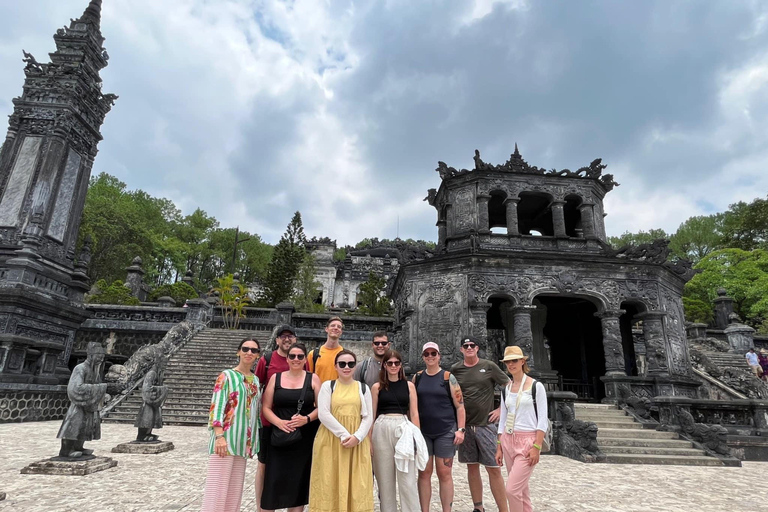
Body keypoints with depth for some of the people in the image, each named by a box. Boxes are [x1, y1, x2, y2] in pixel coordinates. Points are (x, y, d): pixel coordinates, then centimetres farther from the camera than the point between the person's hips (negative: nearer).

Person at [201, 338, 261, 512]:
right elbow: (216, 406, -12)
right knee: (217, 487, -3)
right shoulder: (227, 375, -5)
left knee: (235, 488, 11)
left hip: (244, 440, 6)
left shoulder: (256, 380, 12)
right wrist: (219, 436, -21)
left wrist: (255, 439, 13)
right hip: (226, 438, -6)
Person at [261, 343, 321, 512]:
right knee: (274, 480, -2)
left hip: (305, 438, 0)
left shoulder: (313, 379, 2)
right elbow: (266, 407, 3)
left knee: (298, 480, 6)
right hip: (280, 437, 1)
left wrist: (307, 419, -17)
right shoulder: (276, 377, 5)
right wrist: (279, 422, -14)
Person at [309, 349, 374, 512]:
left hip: (357, 441, 1)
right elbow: (323, 414, -7)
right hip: (331, 440, -1)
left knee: (356, 483, 3)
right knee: (331, 482, 2)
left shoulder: (363, 388, 8)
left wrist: (357, 436, -12)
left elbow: (368, 417, 4)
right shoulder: (327, 386, 3)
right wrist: (343, 434, -14)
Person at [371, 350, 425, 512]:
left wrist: (417, 436, 1)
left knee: (407, 478, -1)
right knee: (385, 477, 8)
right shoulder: (377, 387, 4)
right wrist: (369, 439, 2)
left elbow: (414, 414, 6)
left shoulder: (409, 385, 6)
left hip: (403, 429, 0)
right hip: (382, 430, 0)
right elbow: (371, 415, 6)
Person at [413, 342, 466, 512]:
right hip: (422, 432, 3)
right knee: (424, 473, 7)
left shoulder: (448, 377, -3)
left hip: (445, 432, -2)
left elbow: (460, 405, -3)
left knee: (445, 473, 4)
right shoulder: (417, 378, 5)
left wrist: (461, 429, -9)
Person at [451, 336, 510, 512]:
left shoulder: (489, 366, -2)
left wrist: (502, 410, -2)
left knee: (493, 469, -1)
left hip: (485, 424, -2)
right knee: (472, 467, 11)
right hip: (465, 425, 3)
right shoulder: (455, 369, 4)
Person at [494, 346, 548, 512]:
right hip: (508, 441, 5)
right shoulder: (506, 388, 9)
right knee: (521, 489, 11)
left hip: (528, 441, -5)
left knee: (512, 490, -11)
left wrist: (537, 447, -15)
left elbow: (542, 420, -9)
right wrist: (499, 448, 10)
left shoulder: (536, 386, -6)